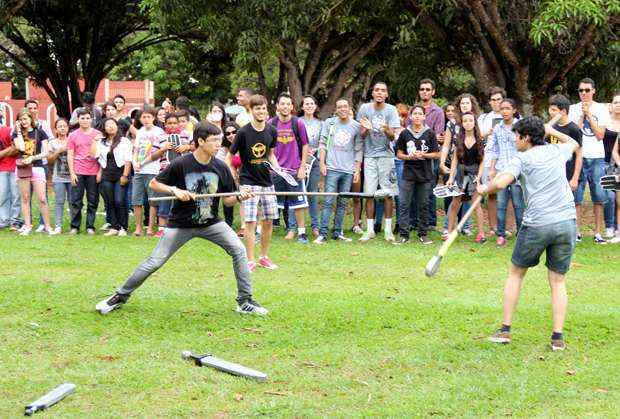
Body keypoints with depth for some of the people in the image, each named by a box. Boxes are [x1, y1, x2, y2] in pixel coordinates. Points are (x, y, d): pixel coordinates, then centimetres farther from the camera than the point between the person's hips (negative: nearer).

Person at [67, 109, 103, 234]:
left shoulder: (98, 134, 6)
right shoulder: (73, 136, 7)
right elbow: (70, 155, 6)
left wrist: (100, 172, 1)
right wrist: (72, 173, -3)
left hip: (93, 172, 0)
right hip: (78, 172, 0)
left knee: (93, 202, 3)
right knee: (76, 201, -1)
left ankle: (90, 227, 9)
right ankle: (74, 226, 5)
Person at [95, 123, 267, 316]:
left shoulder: (221, 167, -6)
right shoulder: (181, 164, -16)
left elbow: (227, 200, 0)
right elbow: (154, 184, -7)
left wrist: (240, 197, -22)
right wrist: (174, 190, -23)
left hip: (211, 223, 3)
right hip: (181, 224, -3)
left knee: (239, 250, -12)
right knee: (154, 262, -6)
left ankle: (245, 302, 0)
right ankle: (121, 296, 13)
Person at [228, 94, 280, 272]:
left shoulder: (271, 131, 1)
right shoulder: (244, 132, -13)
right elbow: (230, 154, -3)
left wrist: (278, 168, -1)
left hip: (267, 181, 5)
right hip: (248, 182, -5)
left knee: (269, 220, 7)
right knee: (250, 221, -8)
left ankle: (264, 257, 21)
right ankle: (250, 260, -2)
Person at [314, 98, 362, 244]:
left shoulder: (356, 126, 7)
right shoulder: (329, 123, 5)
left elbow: (359, 149, 8)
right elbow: (323, 143, 6)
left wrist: (357, 169, 4)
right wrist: (322, 163, -2)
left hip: (348, 170, 2)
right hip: (332, 168, -2)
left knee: (342, 203, 5)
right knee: (328, 201, -8)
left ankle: (337, 232, 11)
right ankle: (322, 233, -9)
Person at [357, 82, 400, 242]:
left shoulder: (391, 110, -1)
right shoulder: (365, 108, 1)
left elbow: (393, 137, -6)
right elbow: (361, 136, 4)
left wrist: (386, 130, -29)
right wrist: (366, 129, -19)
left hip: (386, 155, -1)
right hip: (369, 155, 1)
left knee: (388, 194, 0)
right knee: (369, 194, 0)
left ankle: (388, 229, 8)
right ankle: (370, 230, 7)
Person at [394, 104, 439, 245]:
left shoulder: (430, 133, 2)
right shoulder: (405, 134, 5)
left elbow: (436, 154, 2)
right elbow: (399, 154, 8)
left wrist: (423, 155, -13)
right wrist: (409, 157, -11)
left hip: (425, 175, 0)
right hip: (408, 173, 0)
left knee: (423, 205, 6)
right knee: (404, 204, -5)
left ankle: (423, 234, 14)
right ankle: (404, 235, -3)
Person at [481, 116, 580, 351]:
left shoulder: (521, 159, -1)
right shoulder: (557, 152, 14)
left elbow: (500, 183, -16)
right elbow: (573, 143, 38)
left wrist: (485, 189, 3)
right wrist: (550, 130, 42)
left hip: (537, 225, -3)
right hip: (567, 222, 3)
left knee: (516, 273, 15)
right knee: (558, 281, 9)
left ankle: (505, 330, 13)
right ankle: (558, 337, -1)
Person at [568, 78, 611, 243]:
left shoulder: (601, 109, 6)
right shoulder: (573, 109, 7)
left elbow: (600, 135, -2)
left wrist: (589, 115, -6)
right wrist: (583, 115, -7)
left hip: (597, 158, 0)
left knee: (599, 198, 0)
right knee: (576, 197, -3)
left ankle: (598, 233, 6)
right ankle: (576, 232, 3)